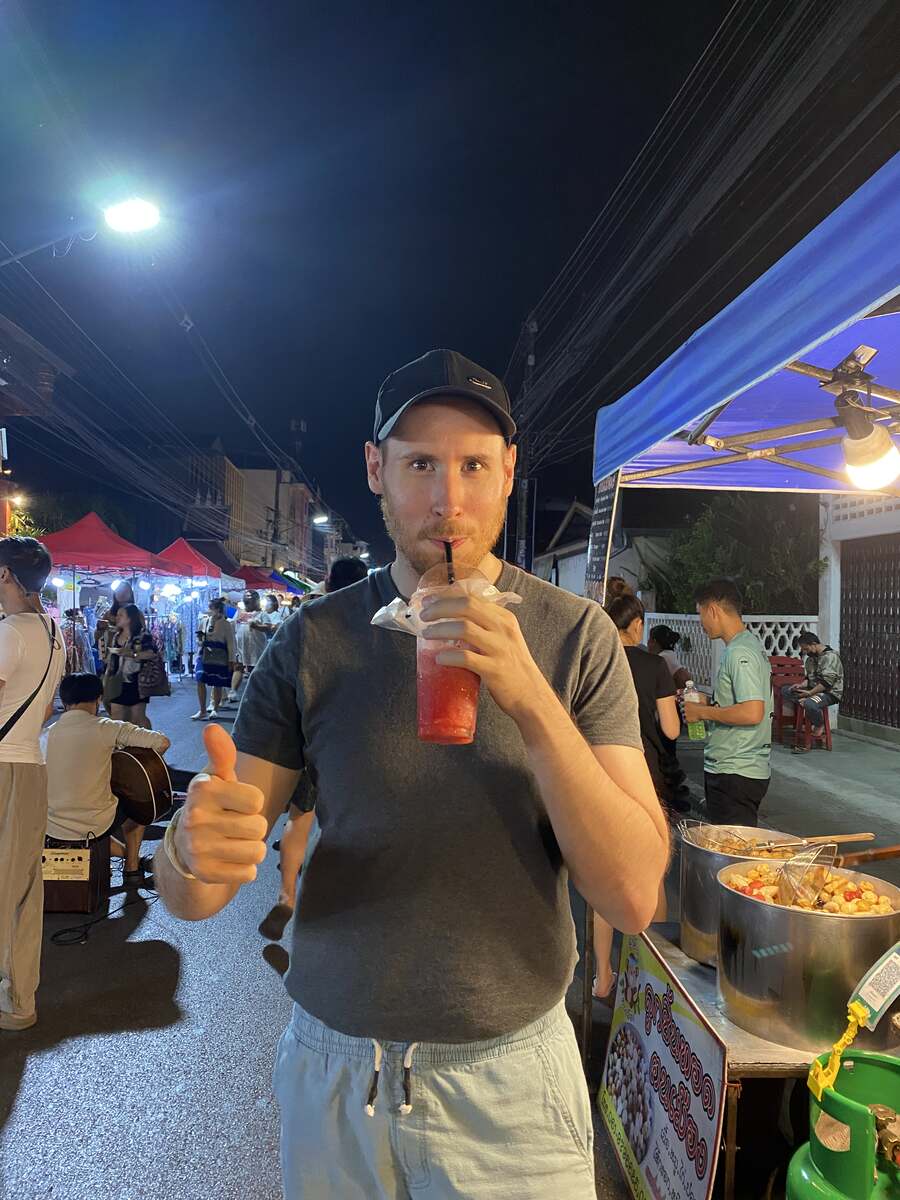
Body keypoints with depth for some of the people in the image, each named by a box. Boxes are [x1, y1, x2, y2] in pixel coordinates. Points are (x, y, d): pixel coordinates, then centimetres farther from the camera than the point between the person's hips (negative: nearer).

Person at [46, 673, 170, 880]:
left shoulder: (51, 731, 1)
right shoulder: (105, 727, -12)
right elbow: (162, 742, -13)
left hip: (51, 830, 4)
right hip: (93, 828, -4)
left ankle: (127, 853, 31)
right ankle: (132, 866, 29)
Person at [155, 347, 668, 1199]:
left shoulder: (577, 637, -11)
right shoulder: (314, 640, -9)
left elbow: (634, 897, -16)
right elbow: (189, 896, -8)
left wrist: (534, 703, -29)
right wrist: (193, 850, -32)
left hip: (512, 1073, -1)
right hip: (330, 1065, 2)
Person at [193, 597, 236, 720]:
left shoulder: (226, 624, -6)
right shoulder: (204, 621, 6)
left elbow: (230, 644, -5)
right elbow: (199, 637, 21)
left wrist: (231, 660, -7)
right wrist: (200, 640, -3)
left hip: (219, 657, -4)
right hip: (204, 654, 4)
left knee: (217, 684, 5)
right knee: (200, 681, -6)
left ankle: (215, 709, 21)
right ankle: (202, 711, 3)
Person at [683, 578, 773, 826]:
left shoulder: (739, 653, -17)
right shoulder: (751, 645, 15)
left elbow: (752, 713, -26)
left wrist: (702, 712, -15)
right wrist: (707, 703, 13)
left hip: (734, 774, -10)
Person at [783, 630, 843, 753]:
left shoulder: (830, 656, -16)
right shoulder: (812, 657, 14)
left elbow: (827, 682, -24)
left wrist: (810, 693, -23)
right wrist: (801, 685, 1)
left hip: (830, 693, -10)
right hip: (814, 689, 10)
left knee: (809, 703, -39)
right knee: (785, 690, -1)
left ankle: (819, 727, -7)